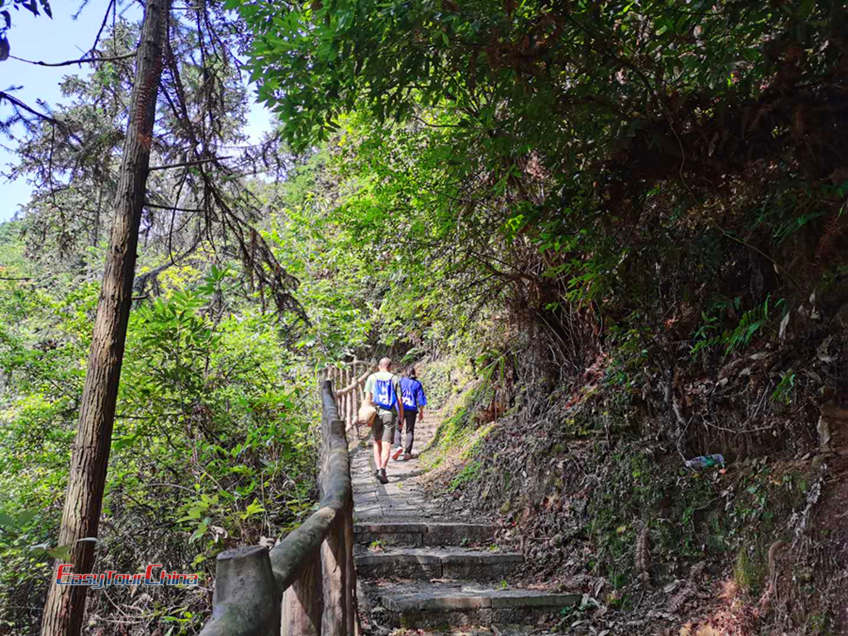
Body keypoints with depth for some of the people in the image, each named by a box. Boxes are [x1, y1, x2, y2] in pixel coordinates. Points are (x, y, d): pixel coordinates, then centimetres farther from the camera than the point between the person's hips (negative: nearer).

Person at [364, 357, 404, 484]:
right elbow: (399, 400, 0)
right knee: (386, 445, -2)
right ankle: (382, 470, -16)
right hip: (390, 414, -1)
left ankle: (378, 468, 9)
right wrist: (401, 416, 8)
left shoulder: (372, 378, 4)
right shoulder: (395, 379, 2)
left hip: (376, 413, 1)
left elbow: (368, 397, -1)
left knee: (377, 442, 16)